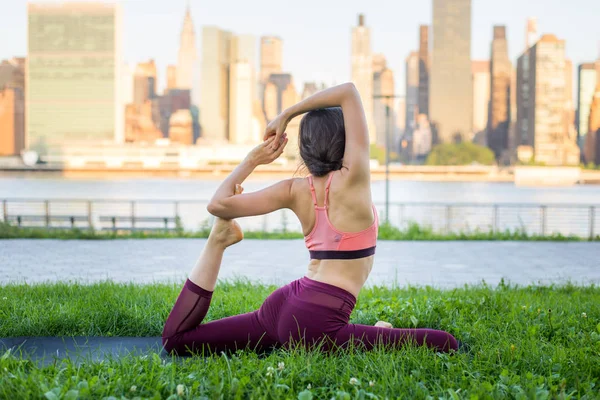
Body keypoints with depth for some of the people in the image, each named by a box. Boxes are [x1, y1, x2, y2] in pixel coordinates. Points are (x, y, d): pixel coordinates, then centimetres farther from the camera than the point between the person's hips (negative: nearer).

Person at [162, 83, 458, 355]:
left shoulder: (294, 191, 7)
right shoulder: (352, 179, -7)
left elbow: (218, 204, 7)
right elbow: (349, 91, -2)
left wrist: (251, 161, 19)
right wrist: (287, 114, 5)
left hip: (281, 306, 7)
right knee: (446, 345, -6)